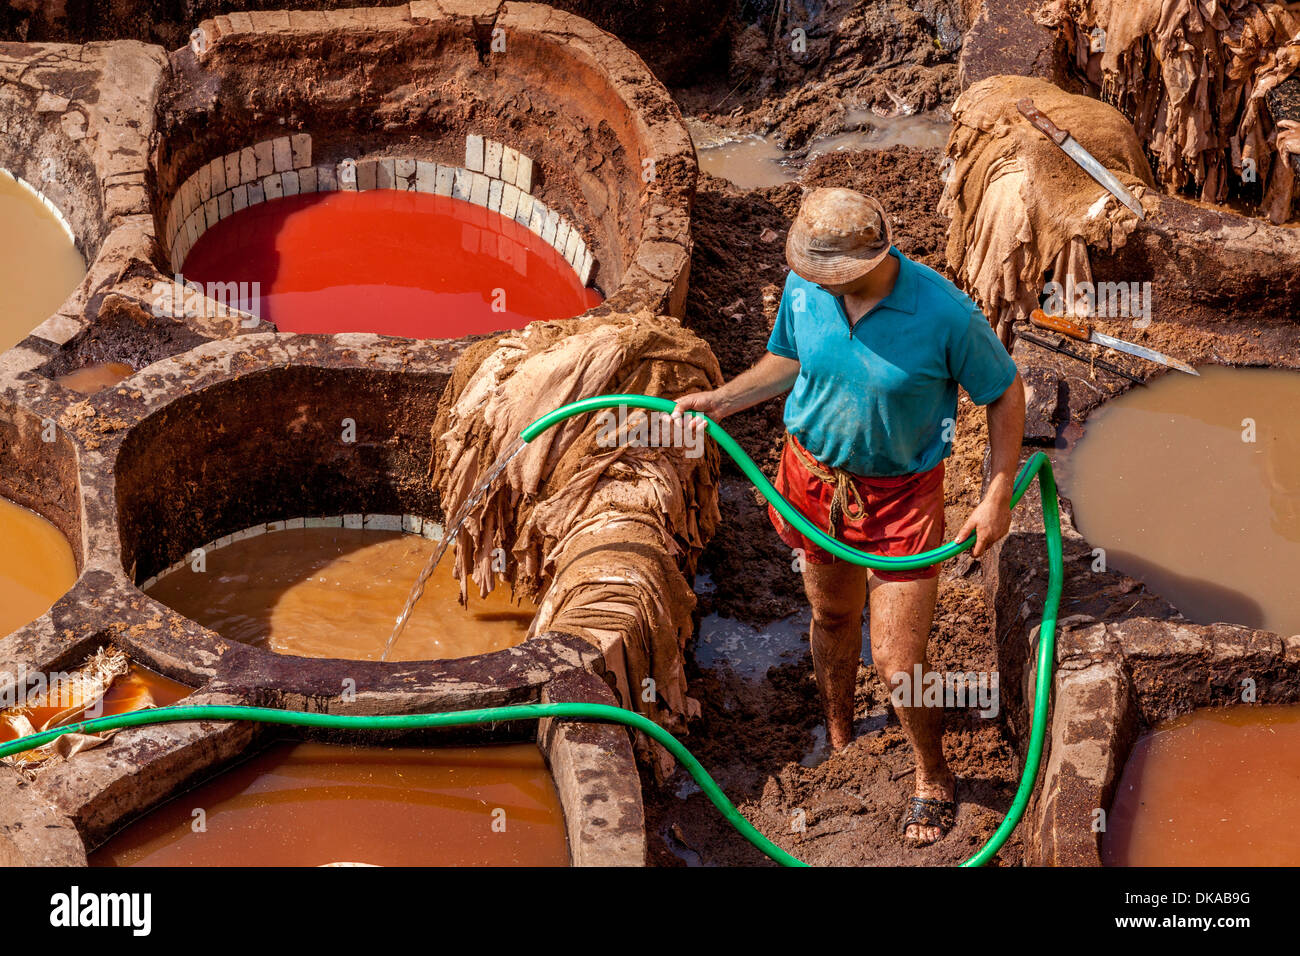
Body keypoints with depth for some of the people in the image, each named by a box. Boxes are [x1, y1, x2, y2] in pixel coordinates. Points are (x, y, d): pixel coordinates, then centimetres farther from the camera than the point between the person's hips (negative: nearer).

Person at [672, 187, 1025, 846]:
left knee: (897, 662, -3)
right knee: (832, 617, 24)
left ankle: (933, 779, 26)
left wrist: (997, 497, -11)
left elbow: (1006, 392, -11)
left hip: (900, 495, -4)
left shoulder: (944, 314, -26)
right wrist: (723, 400, -3)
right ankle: (838, 742, 51)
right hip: (815, 476, 4)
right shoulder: (804, 287, -13)